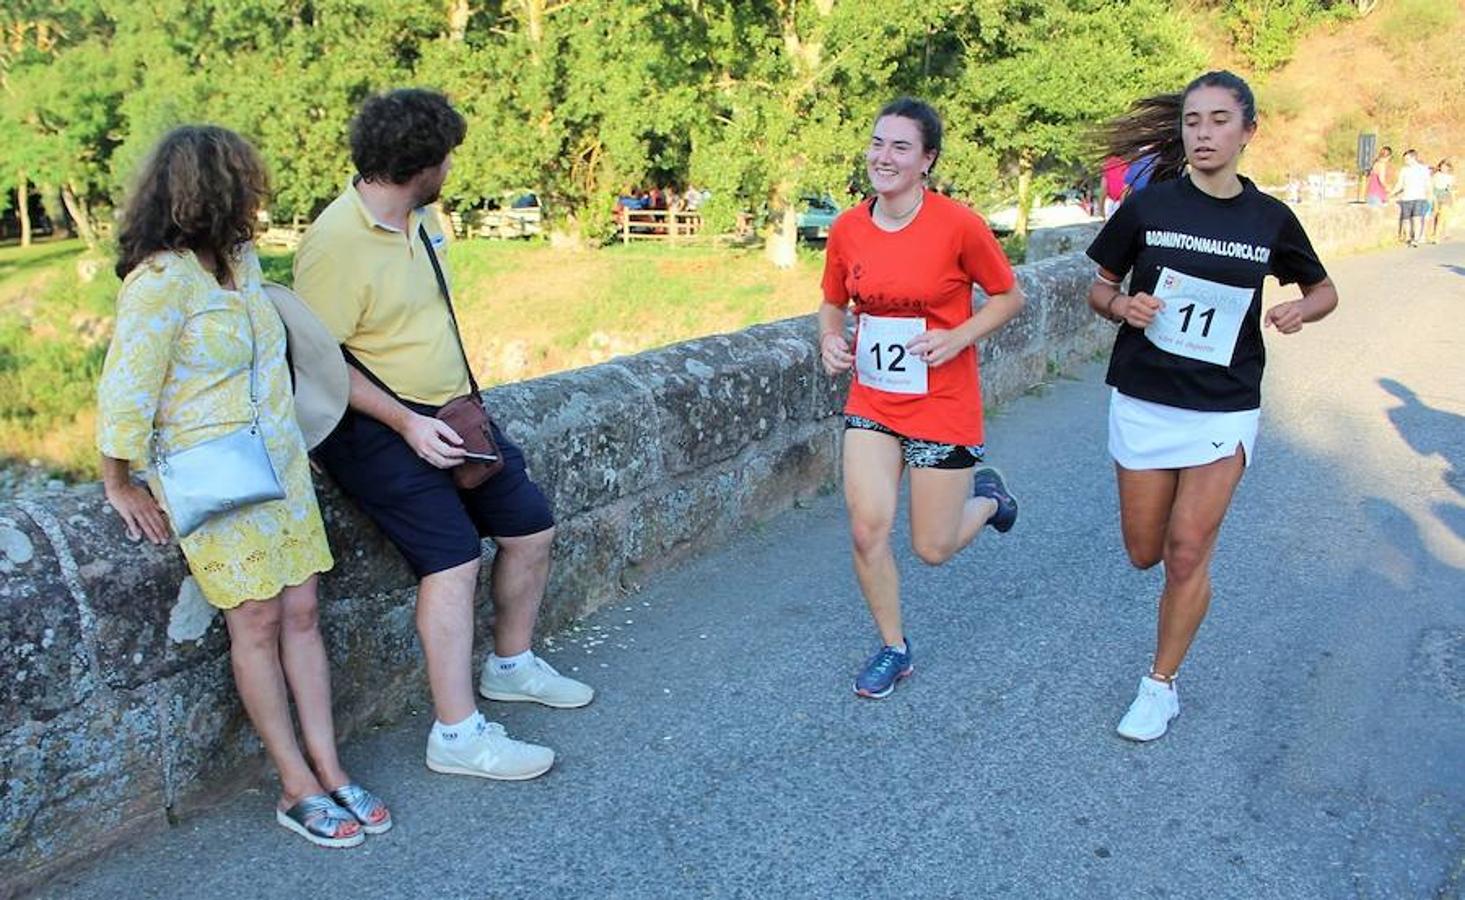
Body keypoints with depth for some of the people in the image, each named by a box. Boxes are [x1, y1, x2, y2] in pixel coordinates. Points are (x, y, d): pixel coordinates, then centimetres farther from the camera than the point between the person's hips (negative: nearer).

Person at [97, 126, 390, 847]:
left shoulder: (241, 259, 8)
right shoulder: (160, 281, -18)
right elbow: (124, 392, -15)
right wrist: (120, 485, -7)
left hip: (282, 465, 7)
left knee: (301, 613, 6)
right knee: (257, 624, 1)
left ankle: (328, 770, 15)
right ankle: (297, 788, 12)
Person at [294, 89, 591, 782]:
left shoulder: (421, 217, 6)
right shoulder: (336, 244, -20)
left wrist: (462, 402, 11)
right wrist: (405, 422, -24)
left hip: (449, 412, 9)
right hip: (375, 425, -9)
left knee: (531, 527, 11)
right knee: (453, 557, -18)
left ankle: (511, 665, 32)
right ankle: (458, 735, -6)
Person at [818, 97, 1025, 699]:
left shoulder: (959, 225, -15)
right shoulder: (847, 228, -3)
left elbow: (1008, 296, -3)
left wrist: (958, 337, -18)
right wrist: (830, 339, -9)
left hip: (943, 407, -3)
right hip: (871, 401, 4)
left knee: (933, 549, 6)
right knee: (867, 529, -6)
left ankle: (985, 495, 41)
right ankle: (893, 648, 19)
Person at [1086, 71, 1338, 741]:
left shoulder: (1270, 219, -1)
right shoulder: (1148, 206, -4)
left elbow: (1324, 290, 14)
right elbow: (1099, 288, 6)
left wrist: (1301, 310, -9)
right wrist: (1122, 306, -17)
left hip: (1224, 411, -1)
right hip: (1143, 402, 1)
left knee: (1187, 555, -2)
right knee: (1144, 553, 10)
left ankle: (1161, 685, 17)